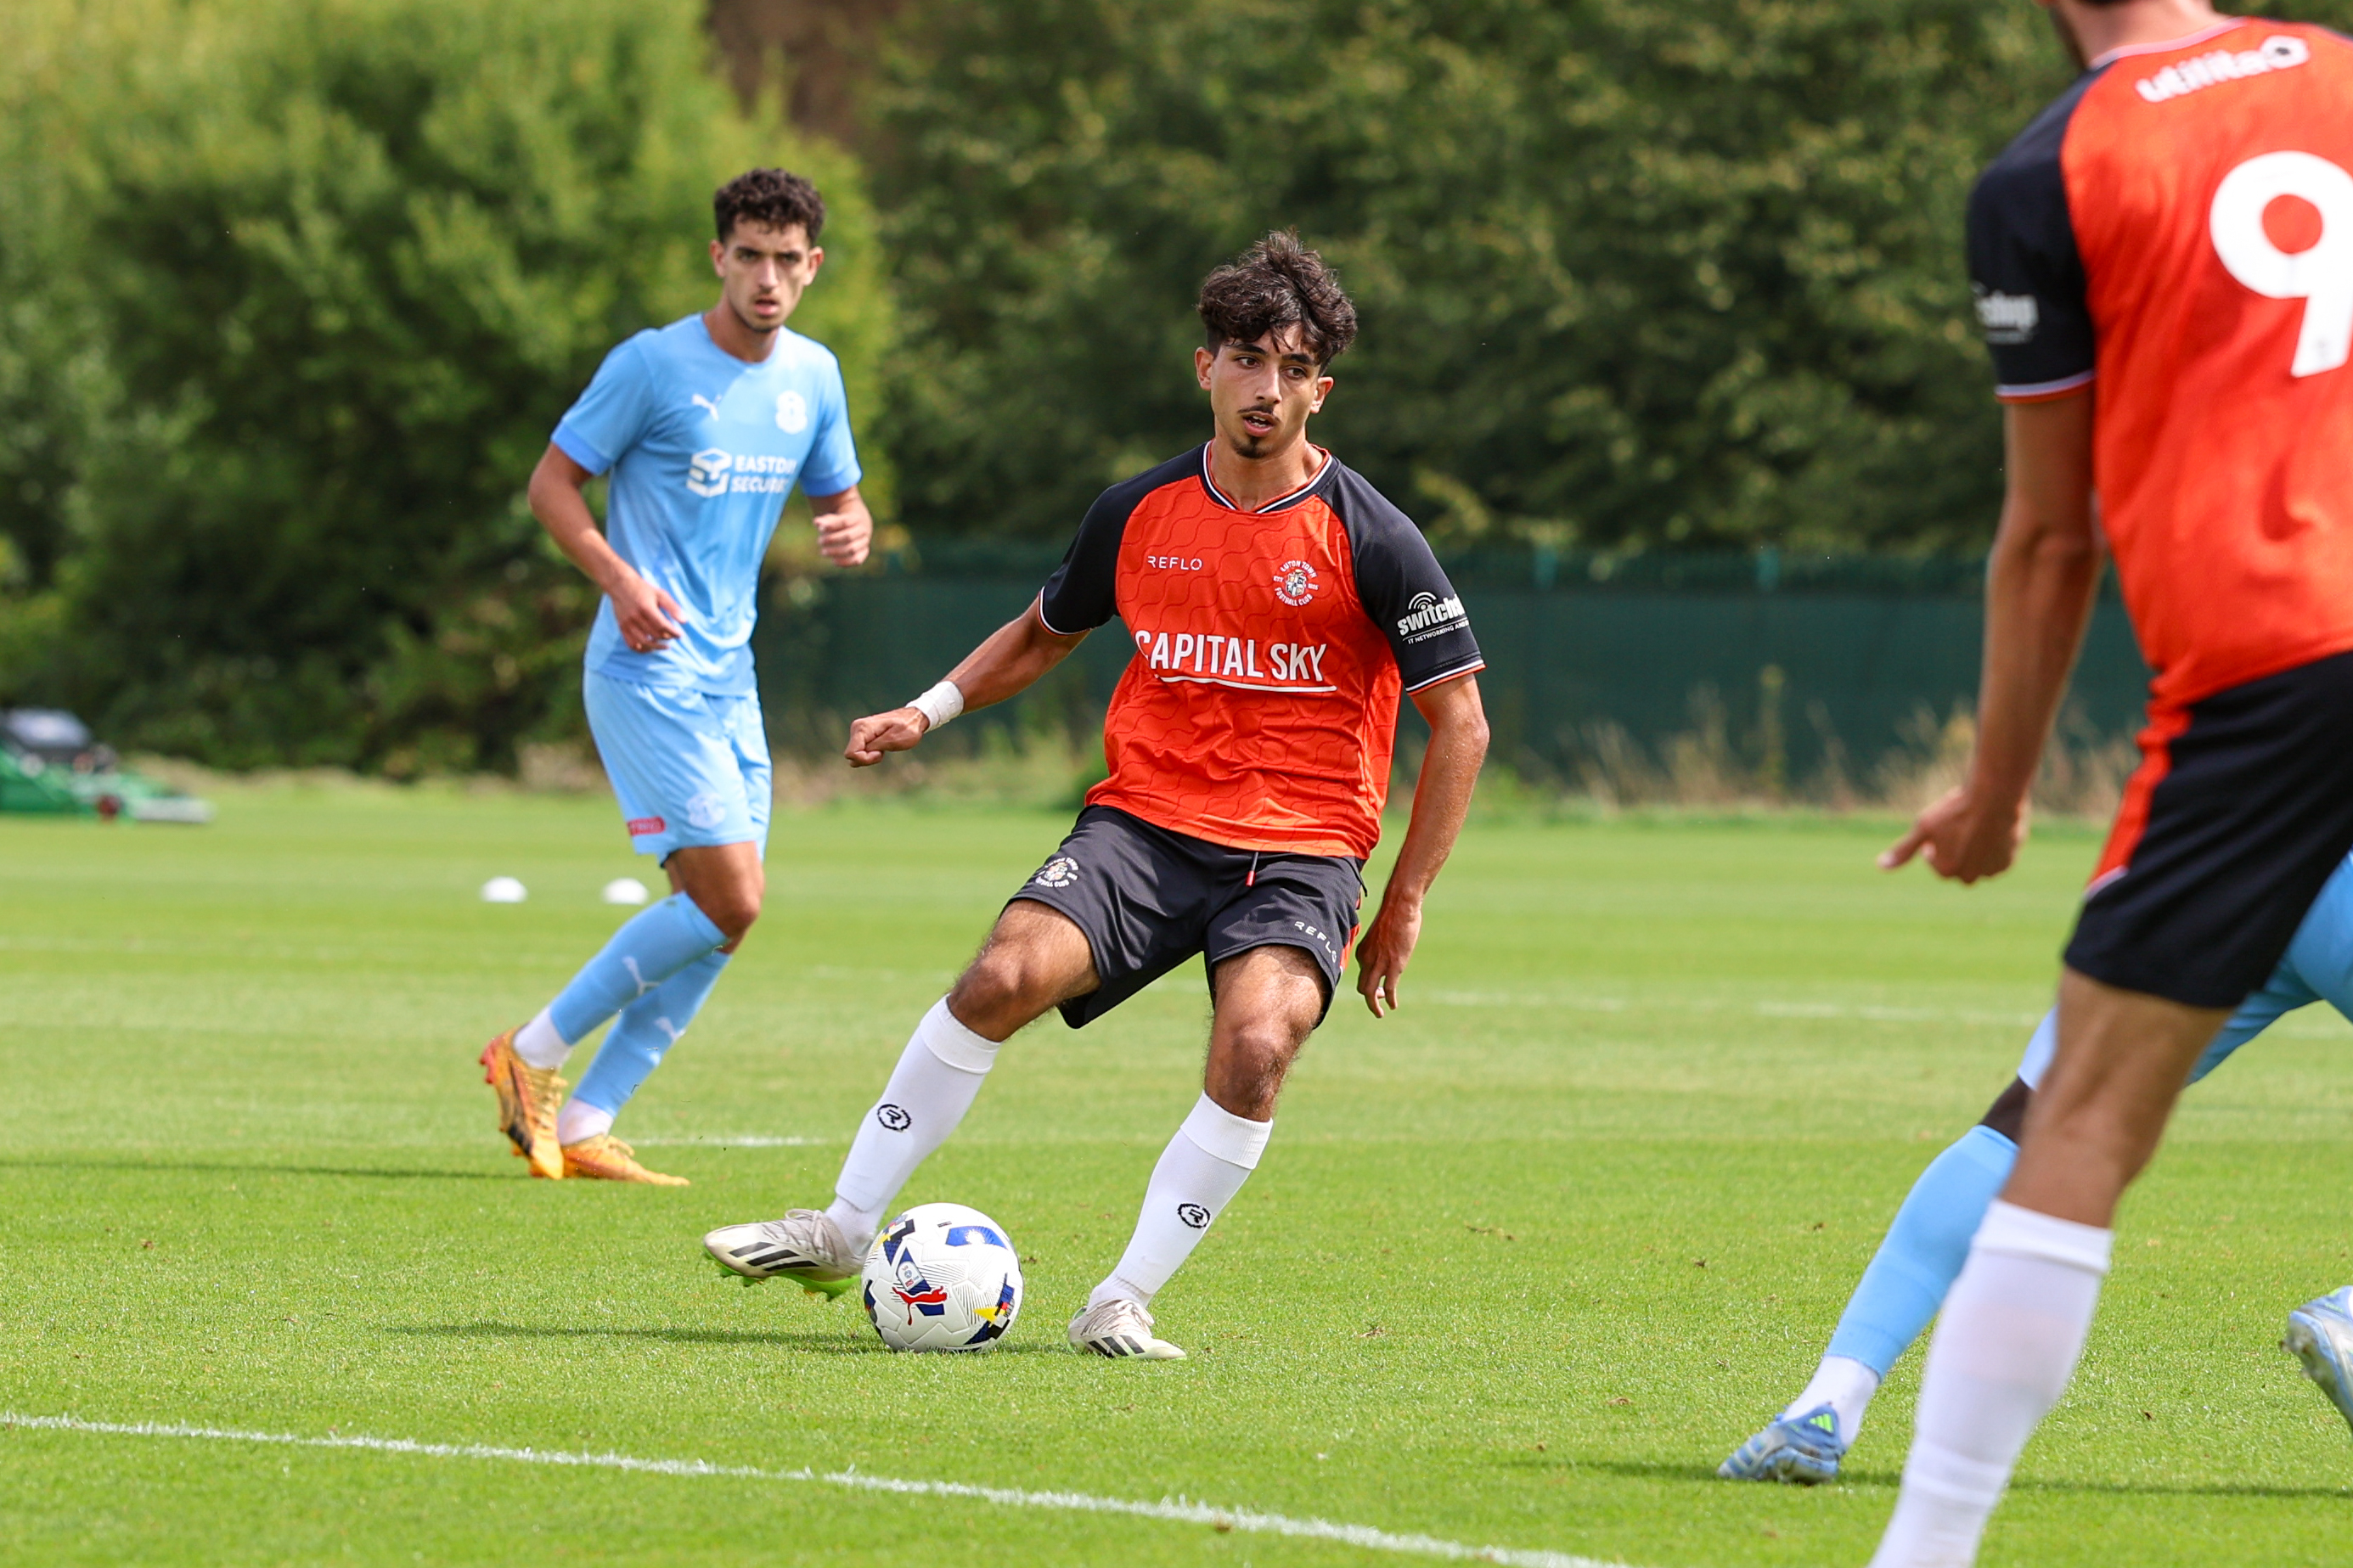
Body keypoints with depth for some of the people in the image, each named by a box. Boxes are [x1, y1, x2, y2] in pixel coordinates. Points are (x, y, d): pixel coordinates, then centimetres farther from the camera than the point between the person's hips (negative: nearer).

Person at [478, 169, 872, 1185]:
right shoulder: (652, 365, -9)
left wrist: (851, 530, -2)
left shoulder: (813, 377, 10)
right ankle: (532, 1054, -4)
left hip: (729, 673, 8)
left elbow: (837, 495, 23)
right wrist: (619, 577, -21)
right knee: (728, 900, -16)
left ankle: (583, 1125, 8)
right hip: (650, 670, -7)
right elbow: (553, 482, -5)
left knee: (715, 917, 2)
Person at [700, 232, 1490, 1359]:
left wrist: (1405, 904, -2)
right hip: (1145, 817, 2)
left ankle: (1124, 1302, -17)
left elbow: (1459, 722, 0)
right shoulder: (1139, 514, 6)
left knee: (1257, 1044, -30)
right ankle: (842, 1233, -9)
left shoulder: (1371, 539, -5)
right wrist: (931, 710, 10)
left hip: (1300, 848, -2)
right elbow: (1044, 634, 25)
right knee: (1004, 974, -22)